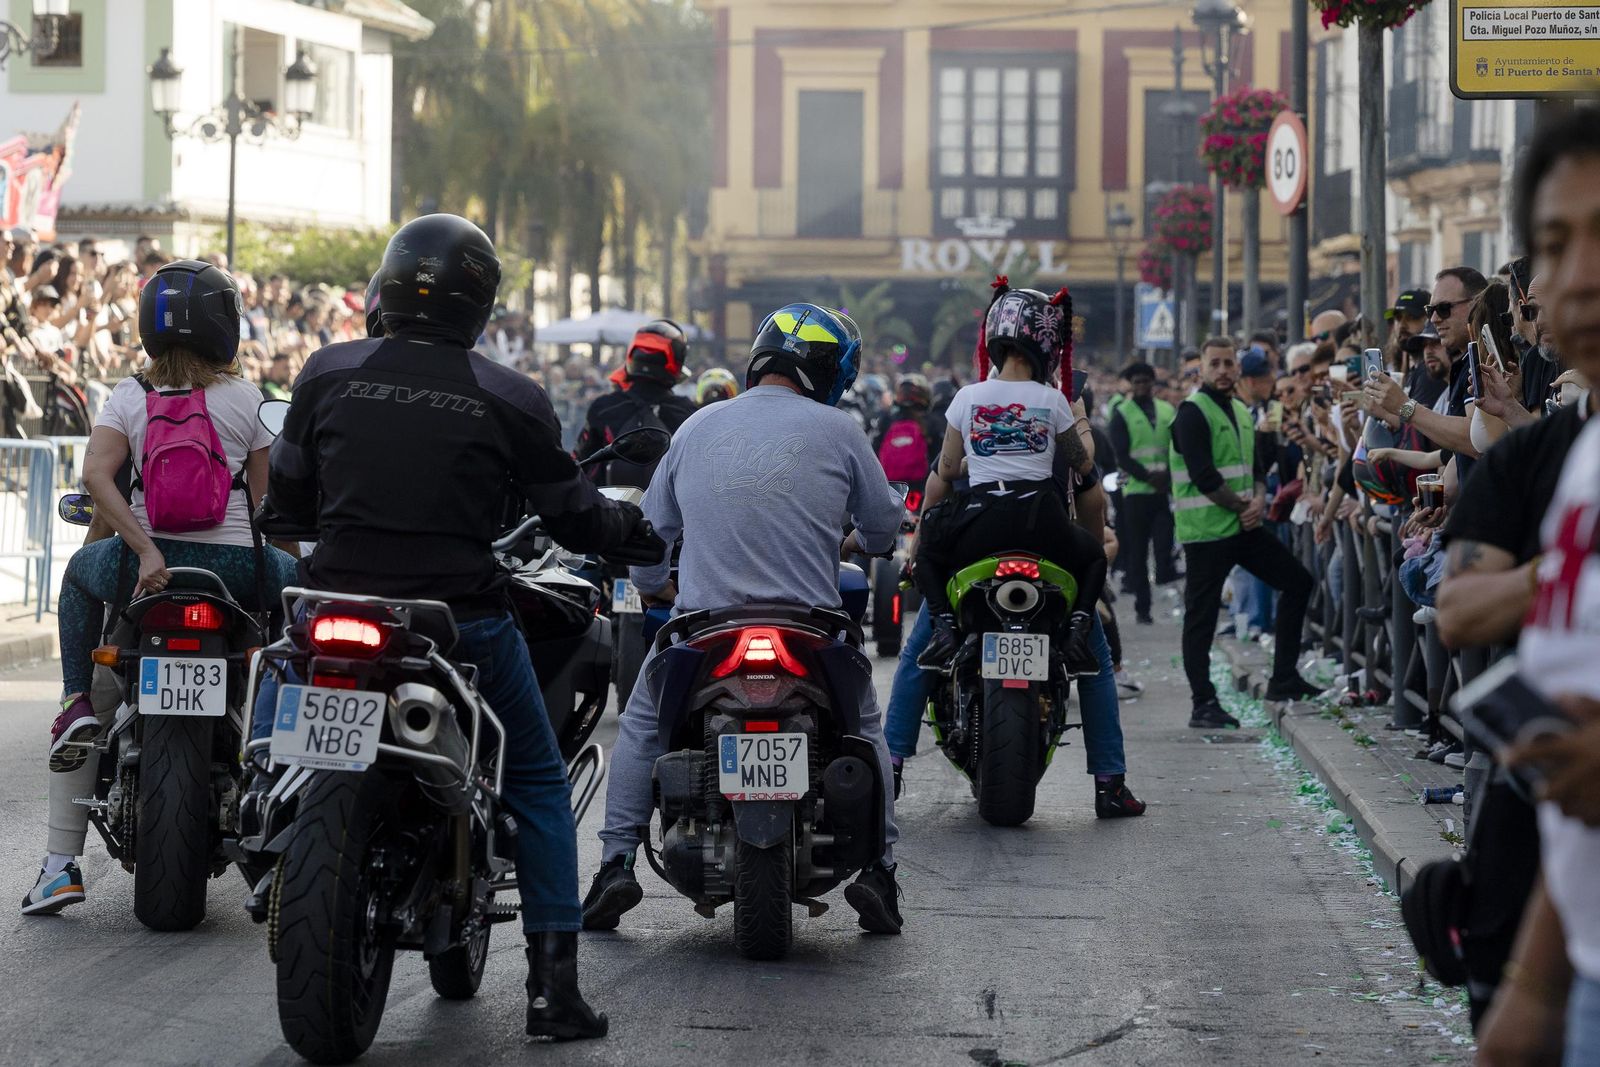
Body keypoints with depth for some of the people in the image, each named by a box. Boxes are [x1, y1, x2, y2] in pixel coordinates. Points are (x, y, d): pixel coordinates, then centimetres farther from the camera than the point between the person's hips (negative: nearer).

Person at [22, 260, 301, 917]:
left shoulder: (129, 396, 4)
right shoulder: (244, 399, 1)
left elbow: (96, 474, -11)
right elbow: (268, 497, 1)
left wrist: (143, 549, -13)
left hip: (144, 567, 2)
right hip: (234, 566, -2)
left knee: (80, 574, 35)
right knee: (299, 581, 30)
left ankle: (79, 701, 15)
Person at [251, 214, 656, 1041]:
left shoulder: (328, 374, 0)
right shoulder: (509, 399, -4)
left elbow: (286, 495, 10)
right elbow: (573, 515, 4)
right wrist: (638, 526, 26)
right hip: (464, 623, -1)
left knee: (270, 735, 29)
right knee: (536, 783, 15)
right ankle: (553, 981, 9)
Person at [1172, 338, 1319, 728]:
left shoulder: (1240, 411, 16)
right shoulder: (1193, 413, -11)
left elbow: (1256, 466, 16)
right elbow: (1203, 476, -18)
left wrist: (1259, 501, -4)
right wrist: (1243, 506, -10)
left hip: (1244, 526, 9)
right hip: (1206, 530, -8)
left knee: (1297, 581, 9)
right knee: (1201, 615, -3)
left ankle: (1283, 679, 15)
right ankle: (1203, 705, 1)